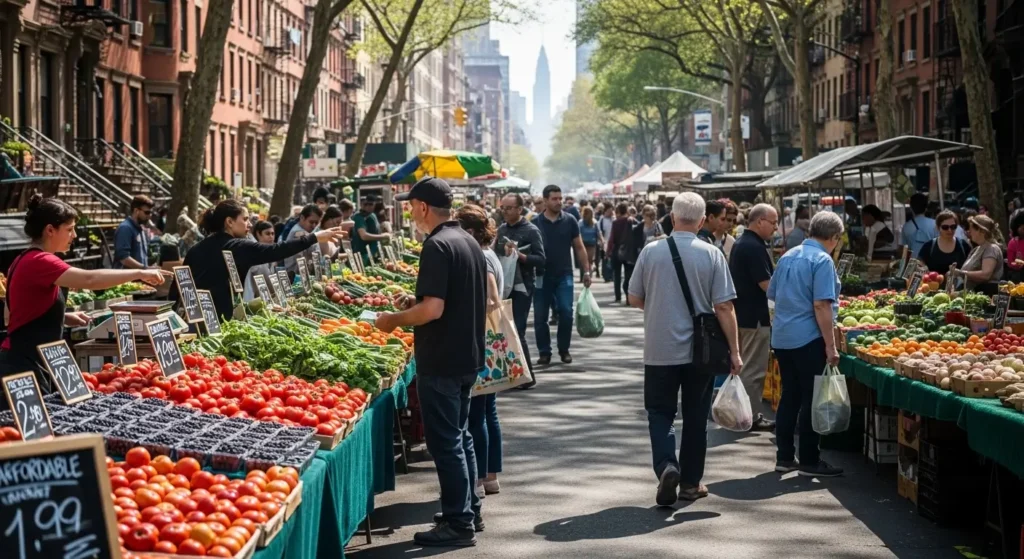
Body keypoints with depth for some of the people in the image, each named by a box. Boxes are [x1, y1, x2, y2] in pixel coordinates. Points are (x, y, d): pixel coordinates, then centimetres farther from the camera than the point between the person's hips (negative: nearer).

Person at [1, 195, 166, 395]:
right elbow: (89, 279, -30)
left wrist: (64, 317, 13)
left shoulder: (27, 261, 14)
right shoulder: (39, 261, -16)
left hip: (28, 361, 10)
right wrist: (139, 273, -23)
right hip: (25, 365, -10)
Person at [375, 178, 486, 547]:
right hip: (467, 357, 9)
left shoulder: (437, 246, -18)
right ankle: (469, 511, 26)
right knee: (460, 435, 18)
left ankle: (458, 523, 2)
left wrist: (395, 319, -11)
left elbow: (433, 309, -25)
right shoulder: (469, 242, 10)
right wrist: (415, 305, 17)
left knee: (445, 442, -2)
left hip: (440, 361, -9)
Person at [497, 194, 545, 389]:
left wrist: (519, 254, -23)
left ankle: (527, 376, 2)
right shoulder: (501, 229, 11)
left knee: (517, 331, -7)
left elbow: (540, 260, -11)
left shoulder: (531, 231, -7)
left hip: (522, 287, -6)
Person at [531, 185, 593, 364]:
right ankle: (544, 352, 12)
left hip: (564, 275, 0)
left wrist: (586, 271, 3)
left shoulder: (570, 221, 2)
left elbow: (579, 248, 7)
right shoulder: (535, 223, 0)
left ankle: (564, 350, 11)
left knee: (566, 313, -5)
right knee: (540, 316, 2)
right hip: (542, 276, 0)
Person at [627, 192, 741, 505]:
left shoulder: (651, 252, -6)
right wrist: (734, 351, -2)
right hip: (700, 350, 0)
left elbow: (634, 299, 3)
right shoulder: (712, 255, -8)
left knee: (660, 412, 11)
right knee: (695, 418, 13)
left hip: (660, 350, 0)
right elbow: (724, 307, -8)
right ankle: (690, 483, 19)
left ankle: (666, 465, -13)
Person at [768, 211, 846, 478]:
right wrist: (831, 346, -17)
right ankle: (809, 461, 3)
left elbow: (772, 295, 20)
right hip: (809, 340, -8)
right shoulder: (822, 260, -12)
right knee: (812, 400, 0)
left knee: (790, 397, 13)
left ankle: (784, 457, 16)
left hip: (782, 338, 8)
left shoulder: (787, 257, 12)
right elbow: (822, 306, -18)